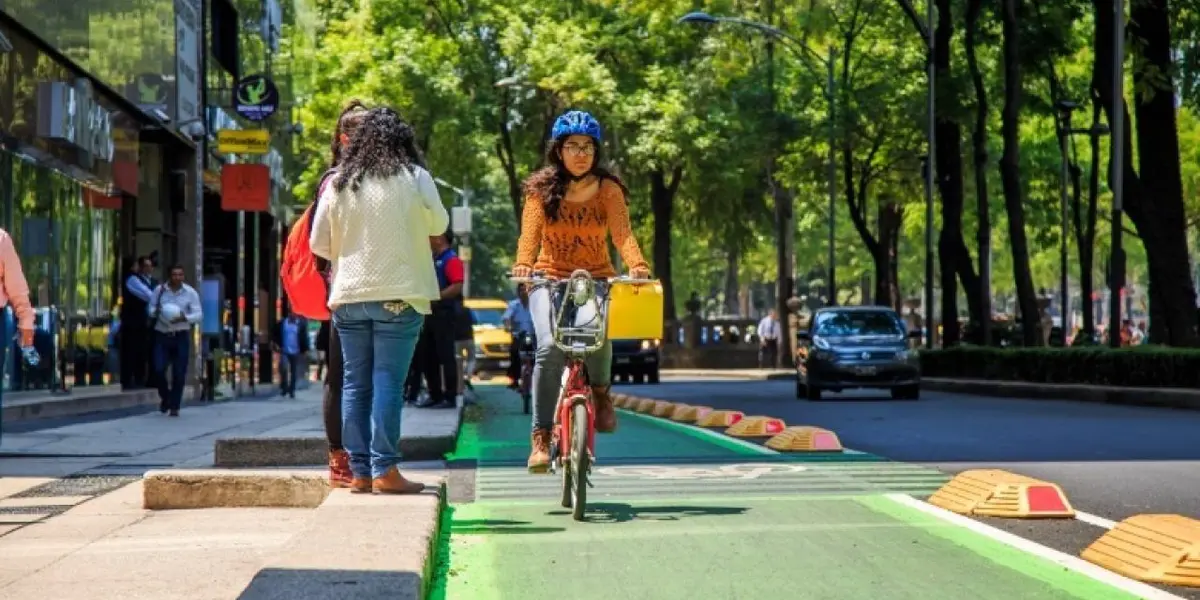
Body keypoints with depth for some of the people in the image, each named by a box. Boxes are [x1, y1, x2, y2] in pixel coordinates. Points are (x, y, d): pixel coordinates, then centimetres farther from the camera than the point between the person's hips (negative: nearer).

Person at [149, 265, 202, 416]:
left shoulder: (191, 293, 1)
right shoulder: (159, 290, 3)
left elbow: (198, 314, -2)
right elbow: (151, 310, 8)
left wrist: (184, 318, -21)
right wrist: (156, 311, -16)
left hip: (181, 336, 0)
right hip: (162, 335, 0)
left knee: (179, 374, -1)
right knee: (159, 369, -10)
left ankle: (174, 407, 11)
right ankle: (165, 397, 18)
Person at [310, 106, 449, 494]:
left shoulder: (338, 183, 6)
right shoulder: (414, 178, -3)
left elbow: (319, 244, 8)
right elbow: (438, 225, 7)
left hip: (348, 296, 3)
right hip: (399, 295, -3)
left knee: (355, 383, 8)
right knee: (388, 382, -3)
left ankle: (359, 470, 9)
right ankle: (384, 470, -7)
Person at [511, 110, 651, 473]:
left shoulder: (608, 189, -2)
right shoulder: (542, 188, -1)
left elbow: (622, 233, -15)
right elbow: (530, 232, -14)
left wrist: (637, 264, -35)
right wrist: (523, 263, -36)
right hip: (551, 278, 0)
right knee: (550, 346, -24)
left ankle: (600, 390, 3)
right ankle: (540, 437, -16)